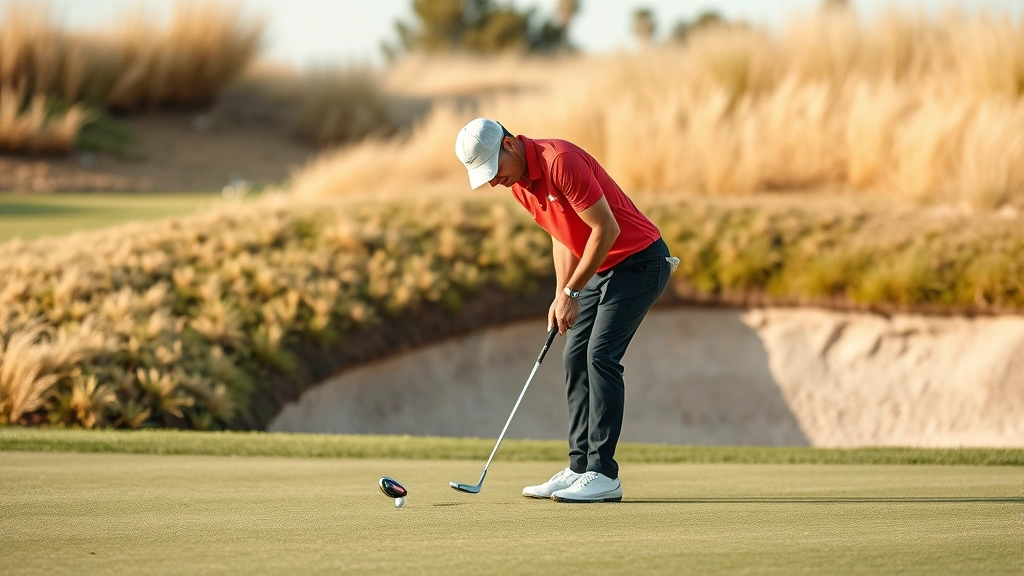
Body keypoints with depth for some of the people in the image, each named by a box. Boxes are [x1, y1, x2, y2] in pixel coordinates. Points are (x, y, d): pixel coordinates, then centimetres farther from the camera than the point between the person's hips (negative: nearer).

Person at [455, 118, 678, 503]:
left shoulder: (560, 162, -26)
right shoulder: (517, 182, 3)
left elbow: (607, 228, -25)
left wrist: (572, 292, -19)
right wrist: (561, 297, 6)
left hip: (640, 260, -10)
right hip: (602, 268, 10)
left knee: (601, 355, -16)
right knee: (575, 358, 6)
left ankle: (604, 475, -15)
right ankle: (580, 468, 10)